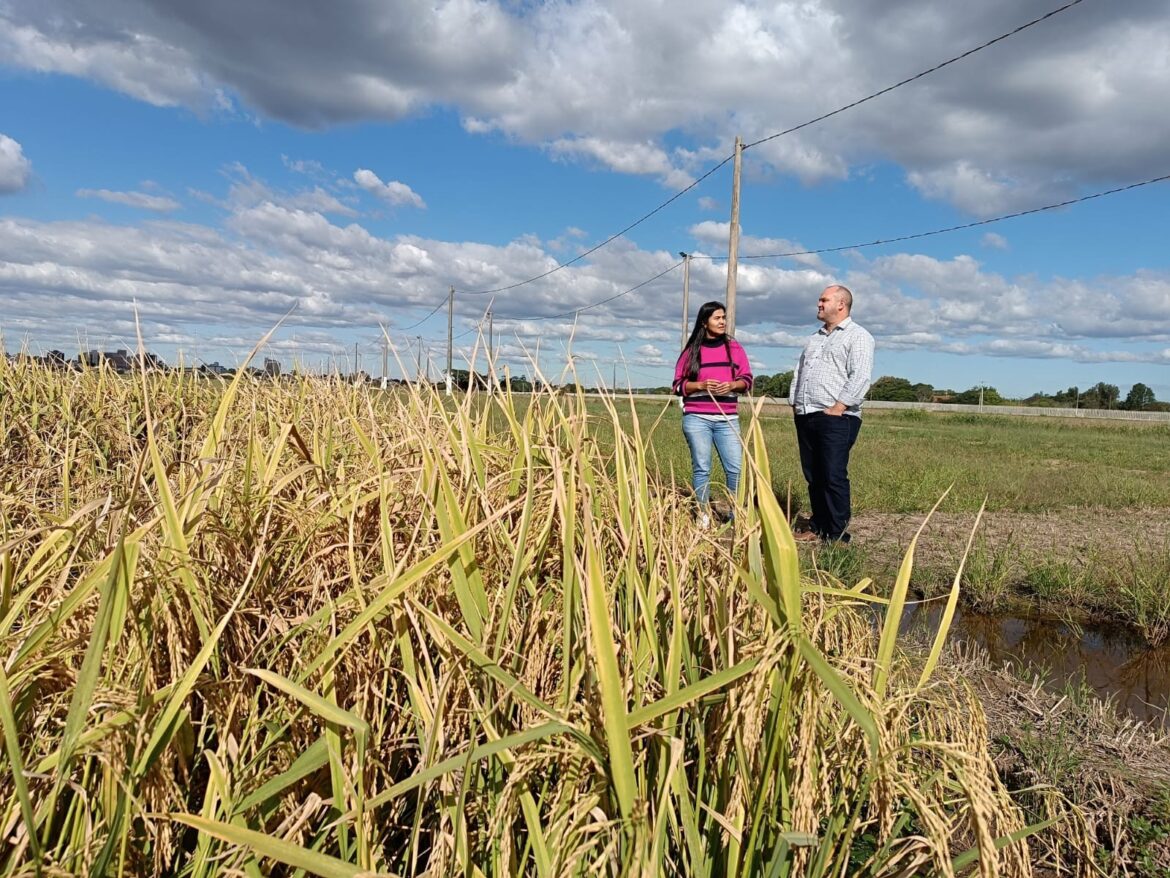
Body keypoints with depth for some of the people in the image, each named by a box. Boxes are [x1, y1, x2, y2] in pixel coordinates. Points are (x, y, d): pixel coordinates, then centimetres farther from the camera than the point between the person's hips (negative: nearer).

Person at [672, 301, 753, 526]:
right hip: (696, 419, -1)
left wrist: (732, 385, -10)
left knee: (736, 468, -5)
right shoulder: (692, 350, 6)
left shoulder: (734, 347, 10)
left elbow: (747, 379, 11)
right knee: (701, 468, 0)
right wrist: (701, 385, -11)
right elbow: (679, 385, 5)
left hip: (727, 419, 1)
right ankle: (703, 515, 7)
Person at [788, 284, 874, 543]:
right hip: (805, 417, 7)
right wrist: (794, 404, 12)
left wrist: (837, 408, -18)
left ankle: (837, 536, -3)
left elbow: (860, 378, -13)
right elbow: (799, 372, 25)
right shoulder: (815, 338, 24)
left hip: (836, 418, -7)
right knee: (813, 477, 9)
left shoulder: (857, 337, -1)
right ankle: (818, 528, 17)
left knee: (834, 477, -9)